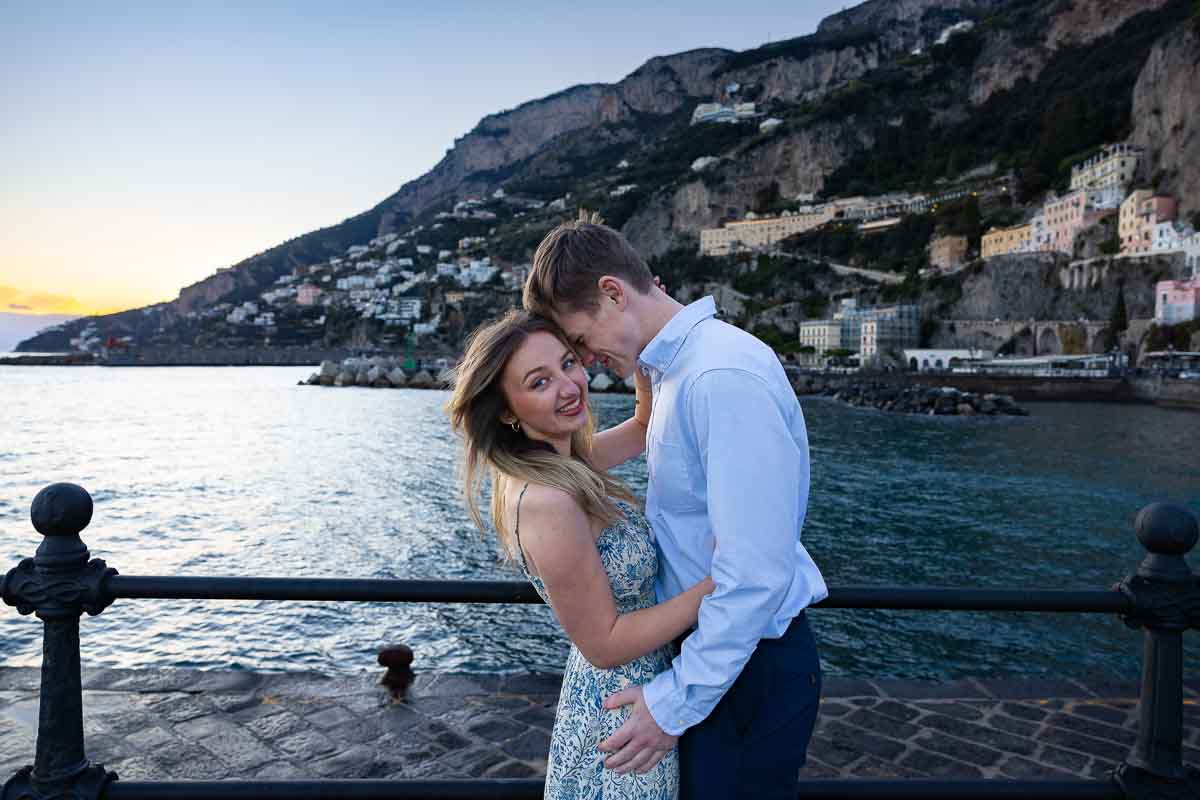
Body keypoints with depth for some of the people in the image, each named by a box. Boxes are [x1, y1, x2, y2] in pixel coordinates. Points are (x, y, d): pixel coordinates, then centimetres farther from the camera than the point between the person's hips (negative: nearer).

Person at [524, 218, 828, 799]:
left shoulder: (724, 379, -26)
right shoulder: (672, 369, 6)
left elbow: (755, 575, -27)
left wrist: (676, 701, -19)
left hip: (746, 665, -9)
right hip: (706, 646, 9)